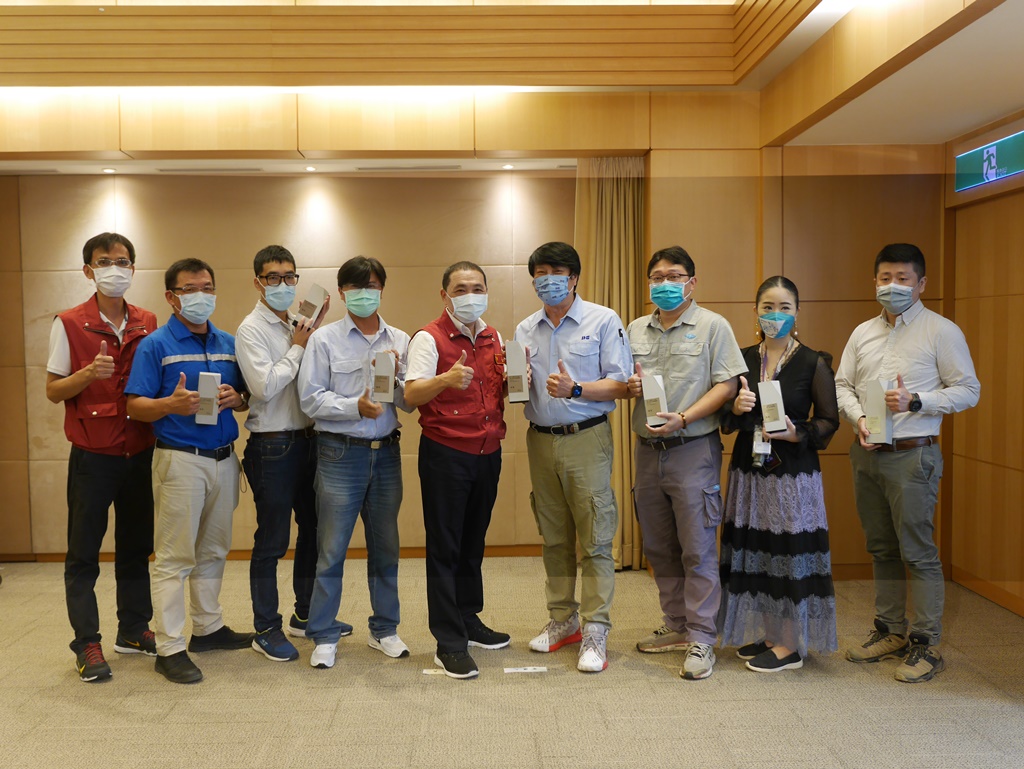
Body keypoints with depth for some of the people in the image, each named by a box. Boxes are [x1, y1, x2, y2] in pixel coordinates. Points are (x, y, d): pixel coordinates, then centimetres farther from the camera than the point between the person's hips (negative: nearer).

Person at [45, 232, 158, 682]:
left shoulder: (148, 324, 7)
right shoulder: (69, 324, -3)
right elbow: (53, 390, -3)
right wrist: (89, 373, -20)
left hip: (140, 452, 4)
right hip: (93, 454, -4)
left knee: (137, 545, 11)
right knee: (83, 552, 2)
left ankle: (134, 630, 24)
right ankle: (87, 644, 11)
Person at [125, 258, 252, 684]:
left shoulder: (229, 344, 11)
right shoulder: (155, 345, -5)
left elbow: (248, 396, 15)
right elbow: (135, 406, -9)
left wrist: (235, 398, -7)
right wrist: (171, 404, -27)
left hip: (224, 457, 6)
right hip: (180, 458, -6)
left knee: (213, 550, 16)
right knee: (174, 556, -2)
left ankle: (208, 627, 30)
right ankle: (169, 648, 5)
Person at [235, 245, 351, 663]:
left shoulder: (298, 326, 11)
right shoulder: (251, 330, -10)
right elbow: (265, 386, -21)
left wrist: (316, 331, -2)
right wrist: (298, 347, -12)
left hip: (306, 439, 8)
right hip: (272, 445, -8)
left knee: (312, 530, 17)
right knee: (272, 541, 2)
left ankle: (306, 614, 33)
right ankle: (267, 629, 15)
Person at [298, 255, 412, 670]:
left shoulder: (399, 340, 8)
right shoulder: (325, 340, -1)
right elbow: (311, 399, -9)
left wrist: (396, 378, -12)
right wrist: (356, 406, -19)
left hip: (386, 452, 4)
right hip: (340, 452, -3)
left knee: (385, 546, 13)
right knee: (331, 549, 1)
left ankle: (384, 629, 27)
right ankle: (323, 636, 15)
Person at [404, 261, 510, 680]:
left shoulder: (493, 338, 11)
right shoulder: (429, 338, -9)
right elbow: (411, 394, -20)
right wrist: (446, 379, -38)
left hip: (488, 453, 6)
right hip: (446, 453, -6)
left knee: (473, 542, 17)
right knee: (444, 547, 0)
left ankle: (469, 621, 31)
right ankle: (449, 644, 6)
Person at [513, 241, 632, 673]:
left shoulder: (603, 321, -1)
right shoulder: (525, 330, 13)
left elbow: (621, 383, -7)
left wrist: (576, 390, -20)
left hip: (586, 439, -4)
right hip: (541, 440, 5)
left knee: (594, 540, -5)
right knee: (554, 538, 11)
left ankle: (594, 633, 2)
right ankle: (563, 620, 24)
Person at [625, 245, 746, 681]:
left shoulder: (712, 326, -1)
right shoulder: (636, 330, 14)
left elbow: (726, 385, -8)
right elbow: (624, 380, 21)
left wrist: (683, 418, -18)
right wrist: (630, 388, -3)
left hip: (693, 449, -5)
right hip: (648, 450, 6)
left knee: (698, 549, -3)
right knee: (659, 548, 12)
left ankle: (701, 639, 5)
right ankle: (677, 626, 26)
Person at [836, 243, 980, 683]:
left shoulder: (941, 331, -4)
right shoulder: (863, 333, 12)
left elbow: (968, 390, -6)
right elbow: (842, 385, 13)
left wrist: (915, 402, -18)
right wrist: (858, 417, -6)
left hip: (912, 456, -5)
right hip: (866, 454, 6)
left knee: (918, 552, -3)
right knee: (881, 549, 13)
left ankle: (926, 644, 8)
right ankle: (890, 631, 25)